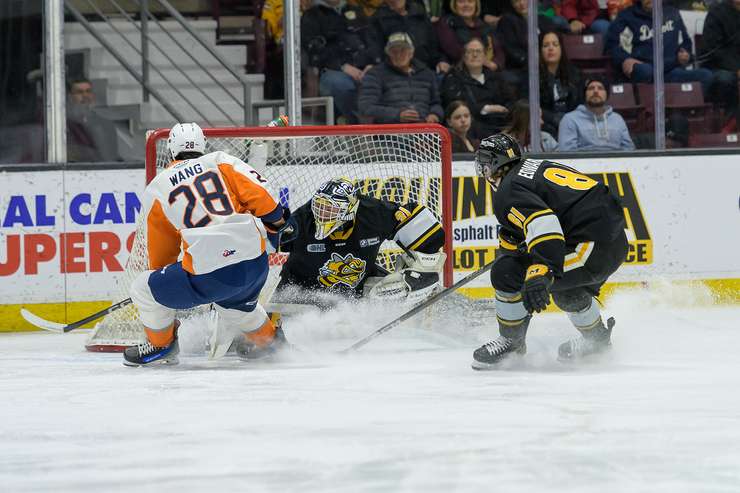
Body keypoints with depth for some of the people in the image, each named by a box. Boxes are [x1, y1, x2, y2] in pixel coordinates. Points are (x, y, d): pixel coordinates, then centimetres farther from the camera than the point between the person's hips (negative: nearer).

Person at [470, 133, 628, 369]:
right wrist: (508, 245, 52)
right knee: (565, 291, 35)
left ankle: (510, 341, 9)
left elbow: (542, 223, -25)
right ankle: (597, 339, 50)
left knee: (508, 273, -6)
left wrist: (540, 275, -35)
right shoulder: (537, 167, 22)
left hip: (591, 248, -9)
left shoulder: (508, 190, -6)